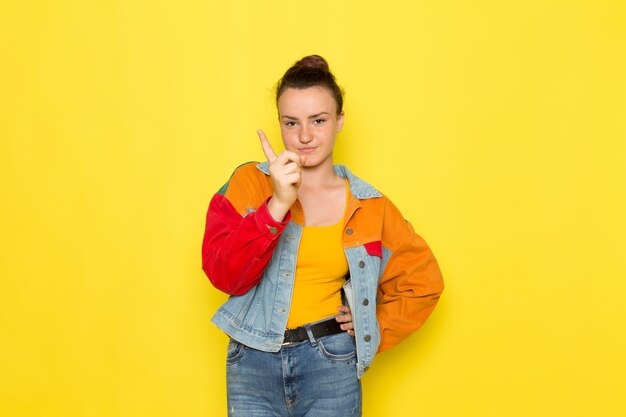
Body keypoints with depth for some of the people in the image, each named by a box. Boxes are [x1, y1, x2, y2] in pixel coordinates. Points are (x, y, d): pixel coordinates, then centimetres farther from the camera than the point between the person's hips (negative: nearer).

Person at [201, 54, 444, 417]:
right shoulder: (249, 183, -1)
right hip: (254, 360, 0)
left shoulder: (368, 207, 2)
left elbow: (424, 280, 13)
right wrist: (276, 207, -23)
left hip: (331, 364, 1)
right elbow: (223, 274, -14)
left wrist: (375, 332, 5)